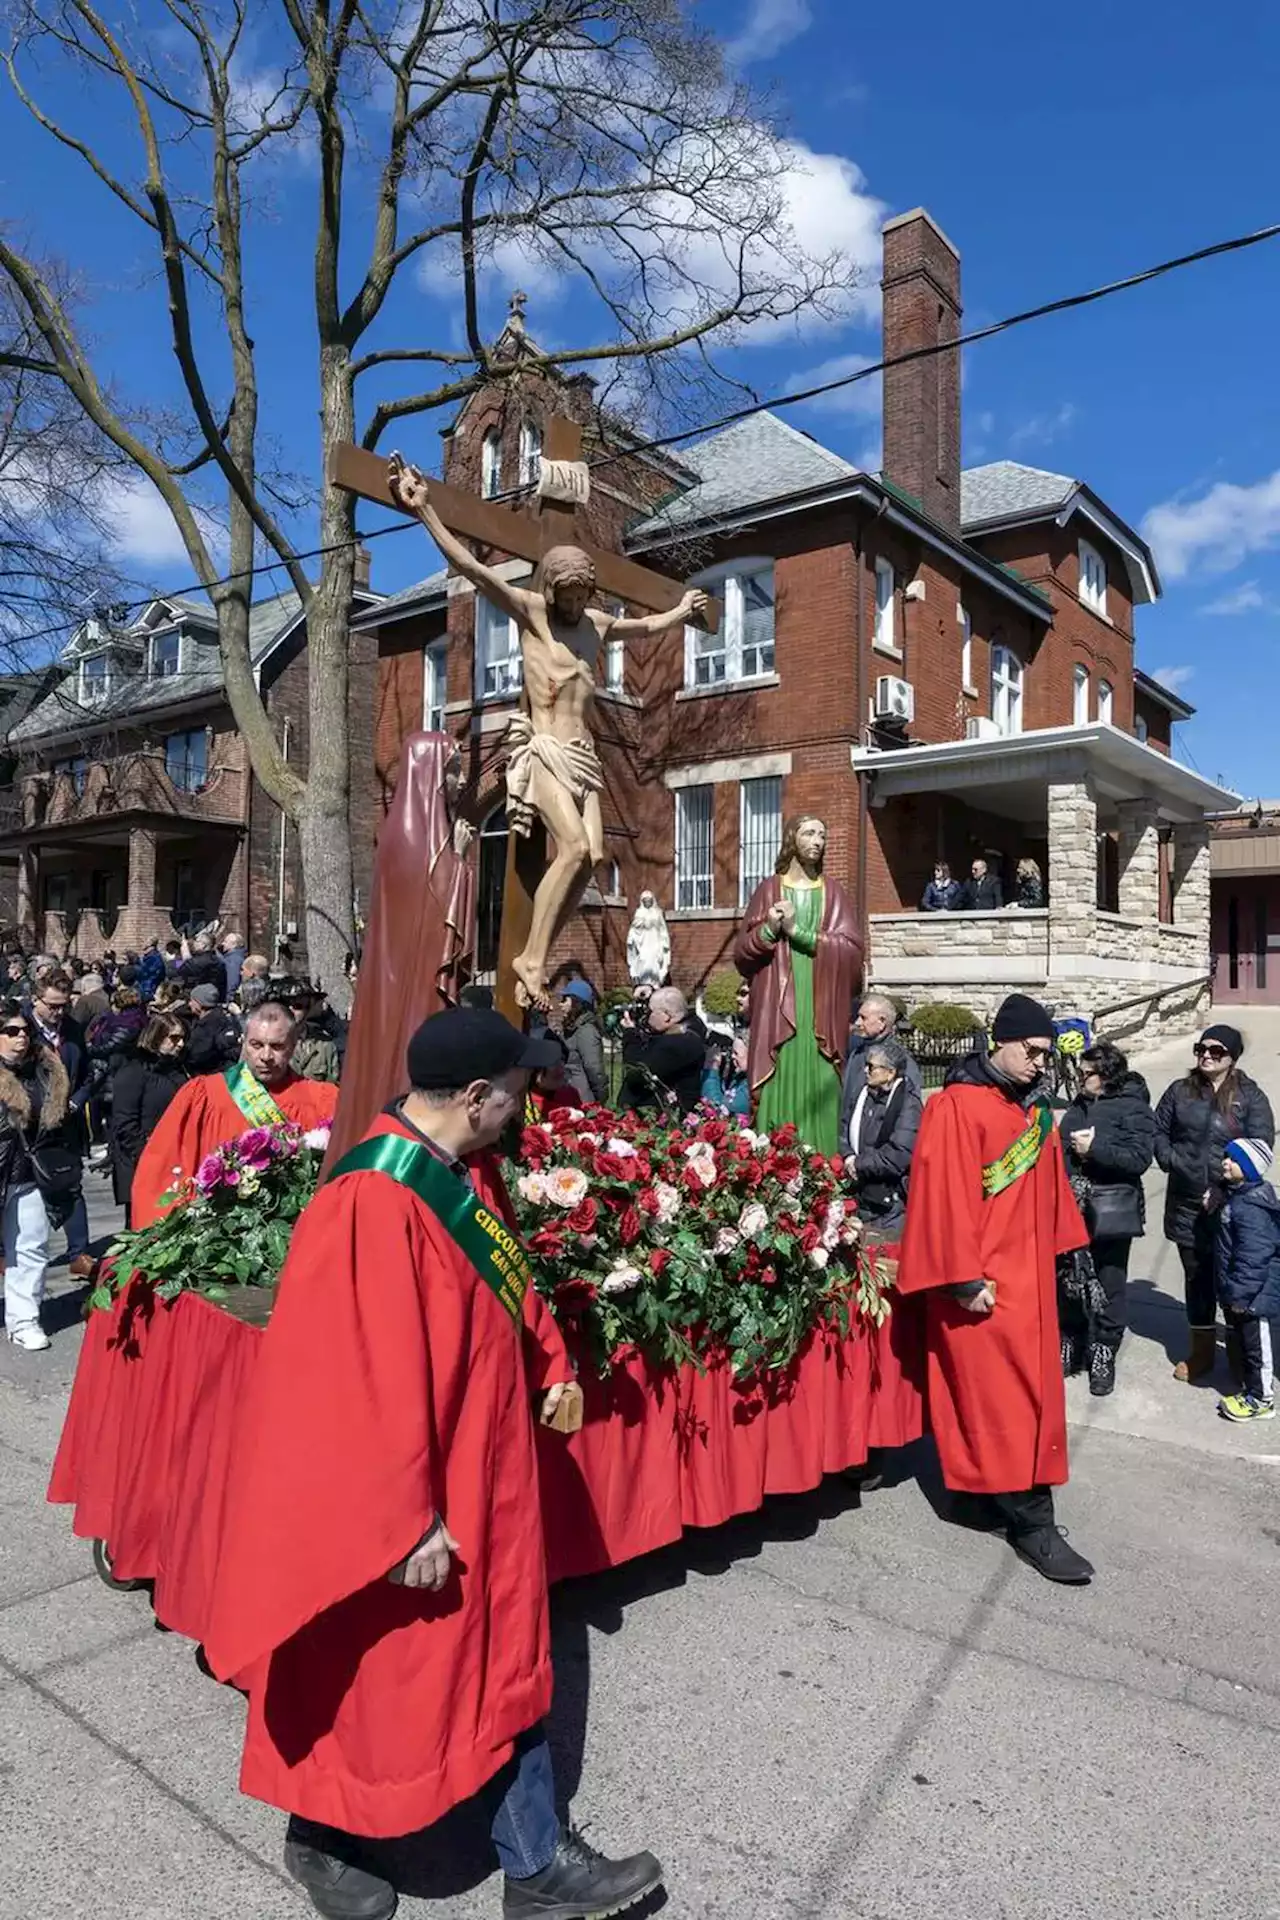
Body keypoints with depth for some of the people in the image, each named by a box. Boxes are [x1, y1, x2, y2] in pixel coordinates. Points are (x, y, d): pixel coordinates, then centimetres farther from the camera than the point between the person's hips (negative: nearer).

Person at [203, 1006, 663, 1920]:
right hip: (412, 1494, -9)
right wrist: (405, 1517, -24)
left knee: (507, 1660, 20)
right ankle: (326, 1838, 43)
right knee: (381, 1680, 15)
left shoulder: (467, 1172, 0)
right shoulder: (374, 1201, -29)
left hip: (484, 1468, 9)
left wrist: (549, 1359, 16)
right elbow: (366, 1377, -28)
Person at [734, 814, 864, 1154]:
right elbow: (742, 951, 5)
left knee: (818, 1095, -2)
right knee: (778, 1095, -4)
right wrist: (769, 930, -15)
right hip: (778, 1011, -1)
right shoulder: (769, 890, 9)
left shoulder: (834, 893, 12)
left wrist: (798, 932, -10)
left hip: (822, 1013, 1)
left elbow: (852, 949, -2)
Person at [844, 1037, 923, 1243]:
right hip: (862, 1195, 7)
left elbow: (898, 1156, -21)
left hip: (892, 1203, -7)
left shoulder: (908, 1104, -14)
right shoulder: (866, 1095, 9)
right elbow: (849, 1132, 16)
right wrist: (849, 1157, -5)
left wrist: (859, 1165, -11)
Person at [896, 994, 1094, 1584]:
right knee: (1006, 1396, -3)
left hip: (1029, 1273, 8)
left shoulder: (1034, 1108, 9)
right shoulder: (955, 1107, -15)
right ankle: (1030, 1521, 6)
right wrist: (965, 1279, -19)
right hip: (982, 1281, -8)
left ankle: (977, 1491, 27)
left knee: (1028, 1390, 14)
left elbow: (1047, 1188, 17)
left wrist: (1055, 1249, 14)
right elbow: (945, 1196, -18)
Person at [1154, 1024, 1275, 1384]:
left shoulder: (1251, 1097, -4)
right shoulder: (1180, 1091, 6)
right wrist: (1170, 1160, -7)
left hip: (1232, 1204, -3)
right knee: (1196, 1276, 13)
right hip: (1186, 1204, 3)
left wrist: (1225, 1188, -16)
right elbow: (1159, 1130, 13)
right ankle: (1201, 1350, 26)